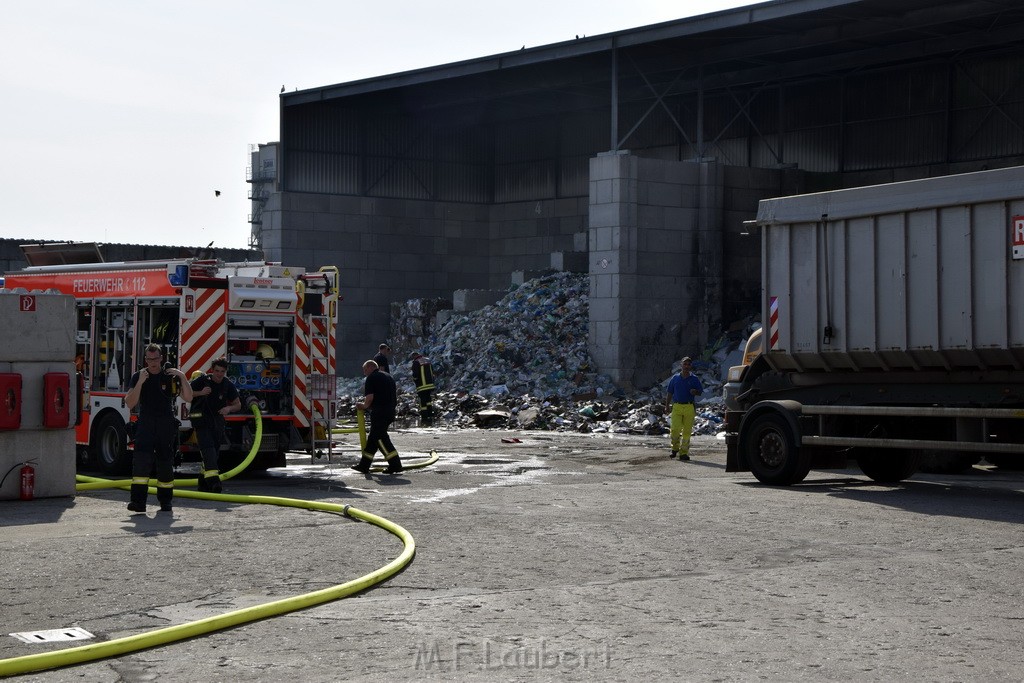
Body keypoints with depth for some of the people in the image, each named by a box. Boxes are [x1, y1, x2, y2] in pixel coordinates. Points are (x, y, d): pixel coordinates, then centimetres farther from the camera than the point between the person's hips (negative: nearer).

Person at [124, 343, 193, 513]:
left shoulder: (171, 376, 3)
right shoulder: (138, 377, 3)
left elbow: (188, 398, -3)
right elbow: (129, 404, -6)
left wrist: (183, 377, -14)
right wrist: (140, 382, -16)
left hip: (166, 426, 1)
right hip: (146, 425, -1)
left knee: (165, 463, 5)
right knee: (141, 460, -17)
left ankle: (165, 500, 17)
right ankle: (138, 501, -23)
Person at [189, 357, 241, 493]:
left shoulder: (228, 386, 2)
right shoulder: (202, 380, -6)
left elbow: (238, 405, 8)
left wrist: (229, 408, -14)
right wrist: (200, 393, -18)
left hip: (217, 423, 5)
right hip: (201, 420, -5)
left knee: (214, 453, 9)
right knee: (208, 448, -21)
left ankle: (203, 484, 24)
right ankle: (213, 480, -33)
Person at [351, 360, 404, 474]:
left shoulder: (371, 378, -6)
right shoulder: (388, 376, 20)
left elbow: (370, 397, -15)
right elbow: (394, 395, 25)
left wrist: (364, 405, 7)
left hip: (379, 412, -9)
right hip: (390, 411, 9)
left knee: (380, 438, -7)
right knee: (373, 437, 14)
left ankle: (395, 464, -15)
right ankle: (364, 465, 18)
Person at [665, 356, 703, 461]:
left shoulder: (694, 379, 7)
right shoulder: (675, 378, 10)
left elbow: (700, 392, 9)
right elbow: (670, 393, 14)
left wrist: (695, 392, -14)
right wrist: (667, 405, 8)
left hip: (689, 408, 0)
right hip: (677, 406, 0)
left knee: (687, 431, -1)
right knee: (675, 429, -13)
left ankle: (683, 452, 8)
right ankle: (675, 448, 11)